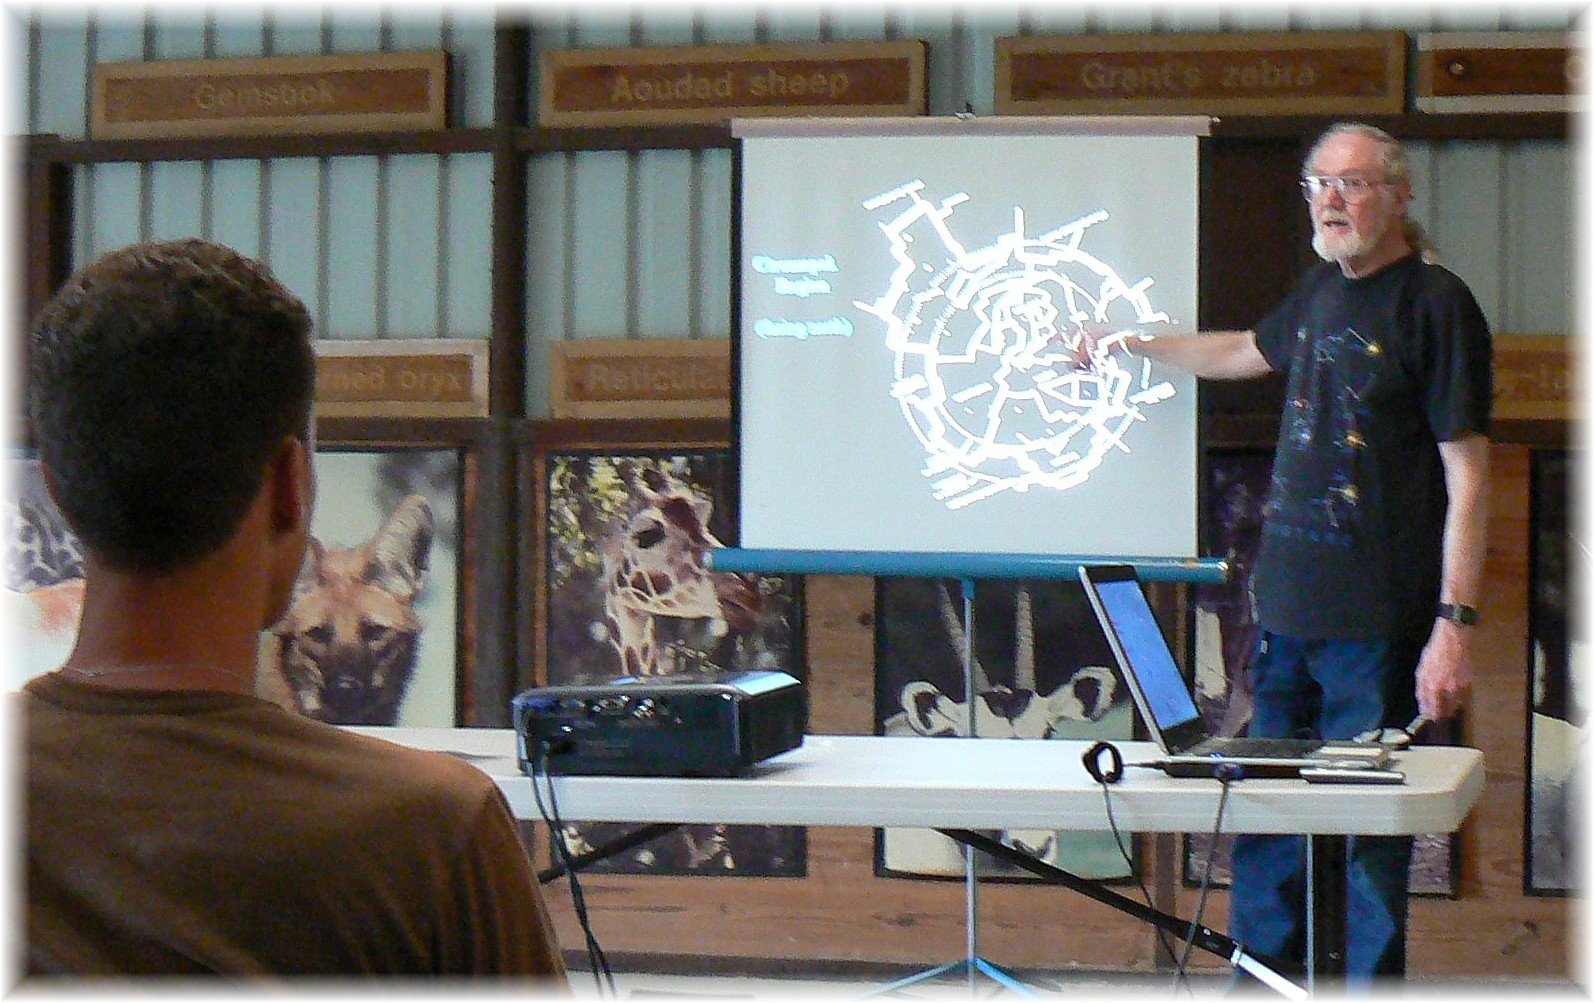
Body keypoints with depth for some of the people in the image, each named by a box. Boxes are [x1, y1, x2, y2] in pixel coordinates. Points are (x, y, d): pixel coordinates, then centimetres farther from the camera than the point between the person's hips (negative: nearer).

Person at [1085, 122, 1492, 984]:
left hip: (1377, 623, -7)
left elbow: (1467, 476, -12)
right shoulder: (1322, 290, 14)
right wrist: (1139, 346, 45)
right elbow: (1251, 352, 36)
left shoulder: (1434, 303, -9)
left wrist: (1455, 623, -18)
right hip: (1288, 608, 7)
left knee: (1364, 832, -3)